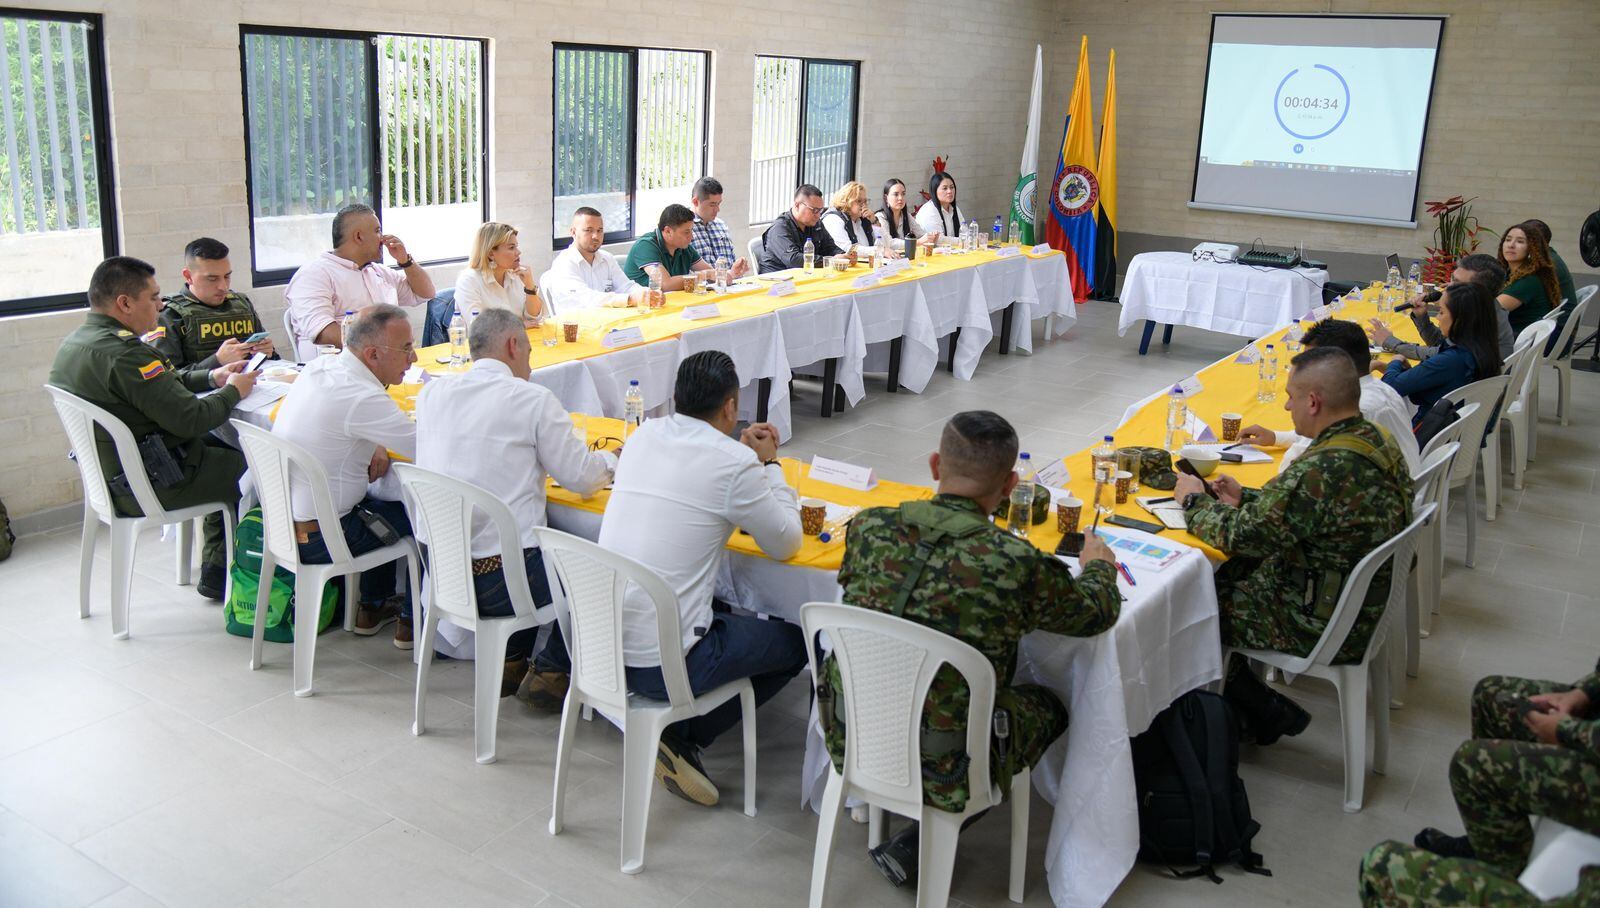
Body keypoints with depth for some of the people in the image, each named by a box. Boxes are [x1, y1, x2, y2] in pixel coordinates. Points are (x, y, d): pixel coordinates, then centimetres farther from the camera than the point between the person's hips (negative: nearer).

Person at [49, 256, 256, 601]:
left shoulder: (73, 343, 5)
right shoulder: (123, 353, -27)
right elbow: (191, 418, -26)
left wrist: (211, 377, 7)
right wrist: (233, 391, -9)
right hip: (150, 486, -10)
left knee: (223, 449, 25)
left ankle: (216, 573, 27)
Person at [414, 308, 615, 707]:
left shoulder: (431, 393, 5)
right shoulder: (534, 400, -11)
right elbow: (582, 479, -6)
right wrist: (610, 459, 15)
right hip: (499, 577, -6)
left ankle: (510, 661, 30)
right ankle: (551, 671, 17)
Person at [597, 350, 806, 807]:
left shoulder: (643, 435, 6)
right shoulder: (734, 461, -13)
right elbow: (785, 545, 0)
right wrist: (768, 464, 10)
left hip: (597, 644, 7)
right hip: (661, 665, -7)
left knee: (727, 616, 32)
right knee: (796, 643, 14)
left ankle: (676, 733, 16)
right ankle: (684, 736, 6)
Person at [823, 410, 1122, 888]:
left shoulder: (869, 526, -11)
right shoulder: (1019, 565, -22)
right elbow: (1099, 613, -2)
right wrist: (1099, 564, 21)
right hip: (943, 767, -5)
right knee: (1048, 706, 24)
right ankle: (915, 847, 18)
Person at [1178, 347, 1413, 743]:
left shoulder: (1324, 469, -32)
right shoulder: (1377, 440, -1)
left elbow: (1242, 535, -24)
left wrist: (1194, 501, -7)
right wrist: (1247, 498, 10)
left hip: (1319, 626, -10)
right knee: (1220, 574, 18)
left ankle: (1265, 712, 15)